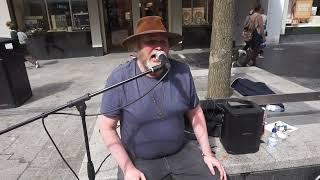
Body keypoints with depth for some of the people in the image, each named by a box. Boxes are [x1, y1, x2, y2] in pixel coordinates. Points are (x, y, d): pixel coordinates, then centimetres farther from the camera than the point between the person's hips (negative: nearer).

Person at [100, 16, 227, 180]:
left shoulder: (182, 72, -8)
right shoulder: (120, 78, -17)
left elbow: (195, 112, 4)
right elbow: (107, 128, -10)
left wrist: (207, 153, 2)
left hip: (181, 151, 3)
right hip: (138, 159, -2)